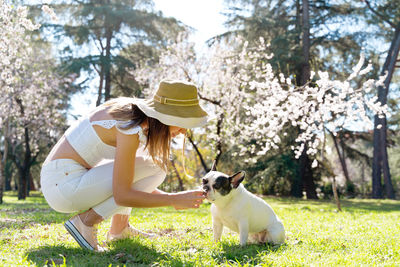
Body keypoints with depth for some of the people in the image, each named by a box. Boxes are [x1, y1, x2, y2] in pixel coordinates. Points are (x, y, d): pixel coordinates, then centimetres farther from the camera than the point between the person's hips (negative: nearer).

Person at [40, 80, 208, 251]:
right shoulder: (130, 128, -21)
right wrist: (174, 200, -17)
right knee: (154, 168, -11)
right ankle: (86, 222, -8)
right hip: (63, 184, -9)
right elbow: (121, 196, -22)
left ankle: (119, 228, 17)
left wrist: (166, 197, 8)